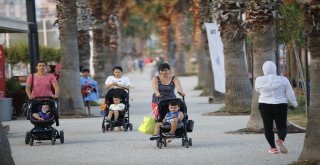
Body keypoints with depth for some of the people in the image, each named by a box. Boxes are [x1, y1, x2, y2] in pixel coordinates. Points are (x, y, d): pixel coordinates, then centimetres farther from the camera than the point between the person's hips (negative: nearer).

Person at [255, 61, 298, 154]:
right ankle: (281, 140, -20)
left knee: (268, 128, 10)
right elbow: (290, 94, -3)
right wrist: (294, 103, 11)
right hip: (280, 107, 0)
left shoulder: (259, 80, -6)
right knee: (282, 127, 6)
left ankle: (273, 148, 5)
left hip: (265, 107, 0)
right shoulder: (283, 80, -7)